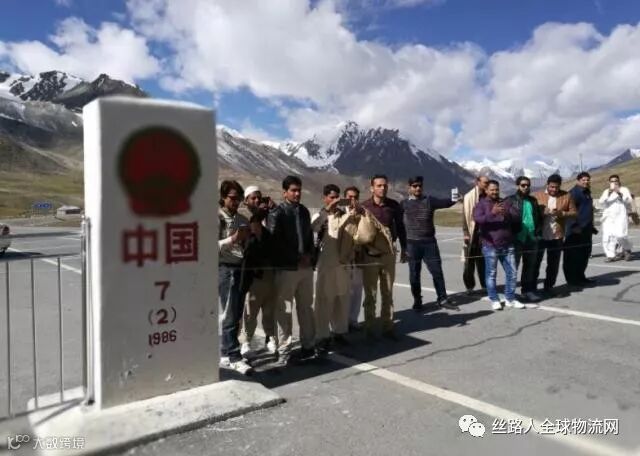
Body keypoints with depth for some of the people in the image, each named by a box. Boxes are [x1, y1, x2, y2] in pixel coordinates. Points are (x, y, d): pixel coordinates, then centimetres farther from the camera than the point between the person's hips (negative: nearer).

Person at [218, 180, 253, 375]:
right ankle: (234, 357, -1)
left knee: (236, 315, 10)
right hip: (226, 269, -7)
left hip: (241, 268, 7)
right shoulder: (217, 218, -4)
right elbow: (213, 246, -13)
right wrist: (233, 239, -22)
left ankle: (225, 354, 21)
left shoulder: (242, 219, 15)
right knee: (230, 315, -5)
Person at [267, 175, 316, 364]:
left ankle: (308, 345, 23)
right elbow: (275, 242, -14)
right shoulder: (276, 213, -6)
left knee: (306, 308, 12)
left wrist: (309, 255, 0)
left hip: (306, 267, 6)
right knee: (284, 310, 0)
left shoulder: (304, 211, 12)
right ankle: (284, 350, 10)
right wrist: (297, 258, -14)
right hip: (286, 268, -6)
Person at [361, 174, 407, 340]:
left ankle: (387, 327, 20)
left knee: (388, 293, 10)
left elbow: (400, 227, 12)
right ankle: (369, 329, 16)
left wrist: (403, 248, 13)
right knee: (370, 295, 5)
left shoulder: (394, 205, 0)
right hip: (369, 255, -2)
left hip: (388, 253, 2)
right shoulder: (364, 207, -7)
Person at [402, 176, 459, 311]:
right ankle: (417, 300, 19)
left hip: (430, 242, 1)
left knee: (437, 271, 4)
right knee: (414, 274, 6)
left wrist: (454, 199, -35)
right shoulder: (404, 204, 2)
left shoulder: (429, 200, 4)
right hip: (412, 244, -1)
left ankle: (442, 299, 14)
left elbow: (444, 202, -14)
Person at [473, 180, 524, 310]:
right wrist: (492, 213, -31)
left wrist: (507, 214, -20)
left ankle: (510, 299, 19)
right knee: (491, 273, 2)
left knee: (512, 272, 7)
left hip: (508, 245, 4)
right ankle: (494, 300, 13)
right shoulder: (481, 204, 1)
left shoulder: (506, 202, 12)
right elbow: (478, 219, -17)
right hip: (490, 246, -4)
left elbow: (517, 216, 1)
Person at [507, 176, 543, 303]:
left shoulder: (533, 200, 15)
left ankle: (528, 290, 19)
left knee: (530, 266, 10)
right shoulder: (510, 200, -4)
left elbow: (539, 217, 18)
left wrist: (538, 232, 6)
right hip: (517, 238, -5)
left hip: (531, 238, 6)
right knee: (513, 266, 1)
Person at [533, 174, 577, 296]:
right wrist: (542, 212, -21)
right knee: (535, 262, 6)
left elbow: (574, 212, 4)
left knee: (553, 264, 8)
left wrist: (562, 213, -15)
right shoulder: (538, 195, 2)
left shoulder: (567, 196, 4)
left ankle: (548, 287, 21)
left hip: (557, 236, 1)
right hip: (539, 235, -1)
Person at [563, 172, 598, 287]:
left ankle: (580, 277, 24)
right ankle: (573, 279, 1)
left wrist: (591, 227, 28)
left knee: (584, 254, 14)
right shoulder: (574, 192, -11)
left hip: (586, 230, 10)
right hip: (575, 230, -10)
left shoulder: (587, 193, 19)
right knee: (574, 255, -4)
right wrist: (575, 226, -25)